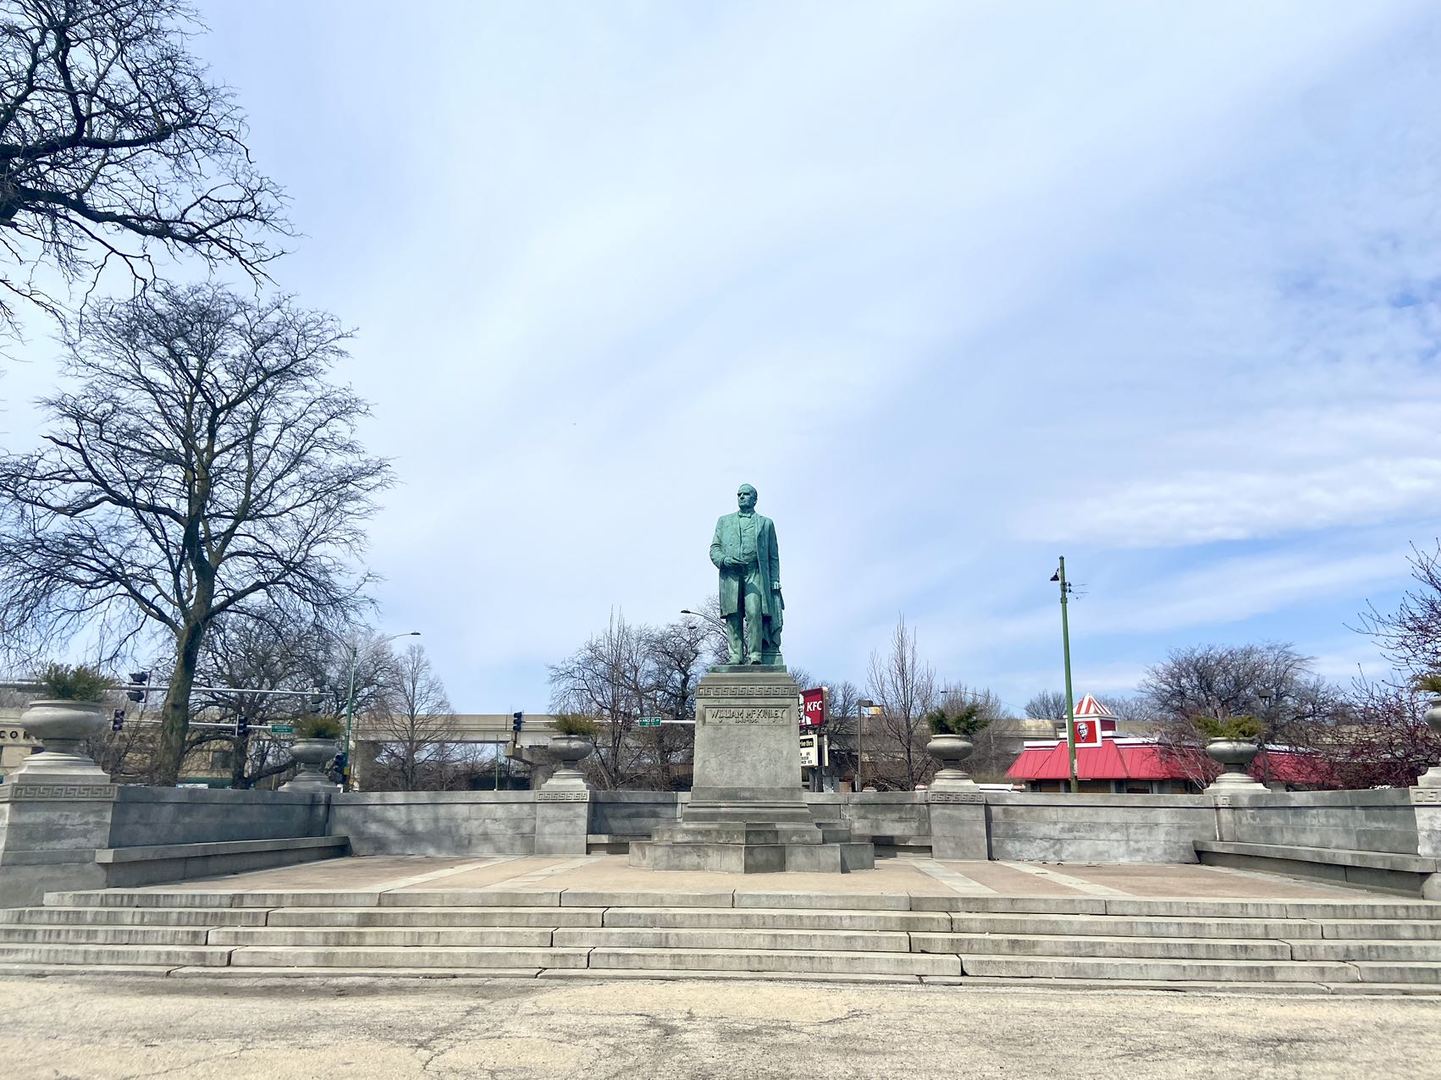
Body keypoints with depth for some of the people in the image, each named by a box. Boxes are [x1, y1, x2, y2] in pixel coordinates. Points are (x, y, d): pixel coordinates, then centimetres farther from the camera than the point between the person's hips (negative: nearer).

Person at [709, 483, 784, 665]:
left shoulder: (766, 523, 20)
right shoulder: (724, 521, 25)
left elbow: (773, 556, 16)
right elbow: (714, 548, 17)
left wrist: (775, 580, 4)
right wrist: (724, 560, -5)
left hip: (755, 573, -2)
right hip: (730, 574, 2)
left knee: (754, 611, -18)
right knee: (733, 616, -7)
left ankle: (755, 655, -18)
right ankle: (735, 657, -7)